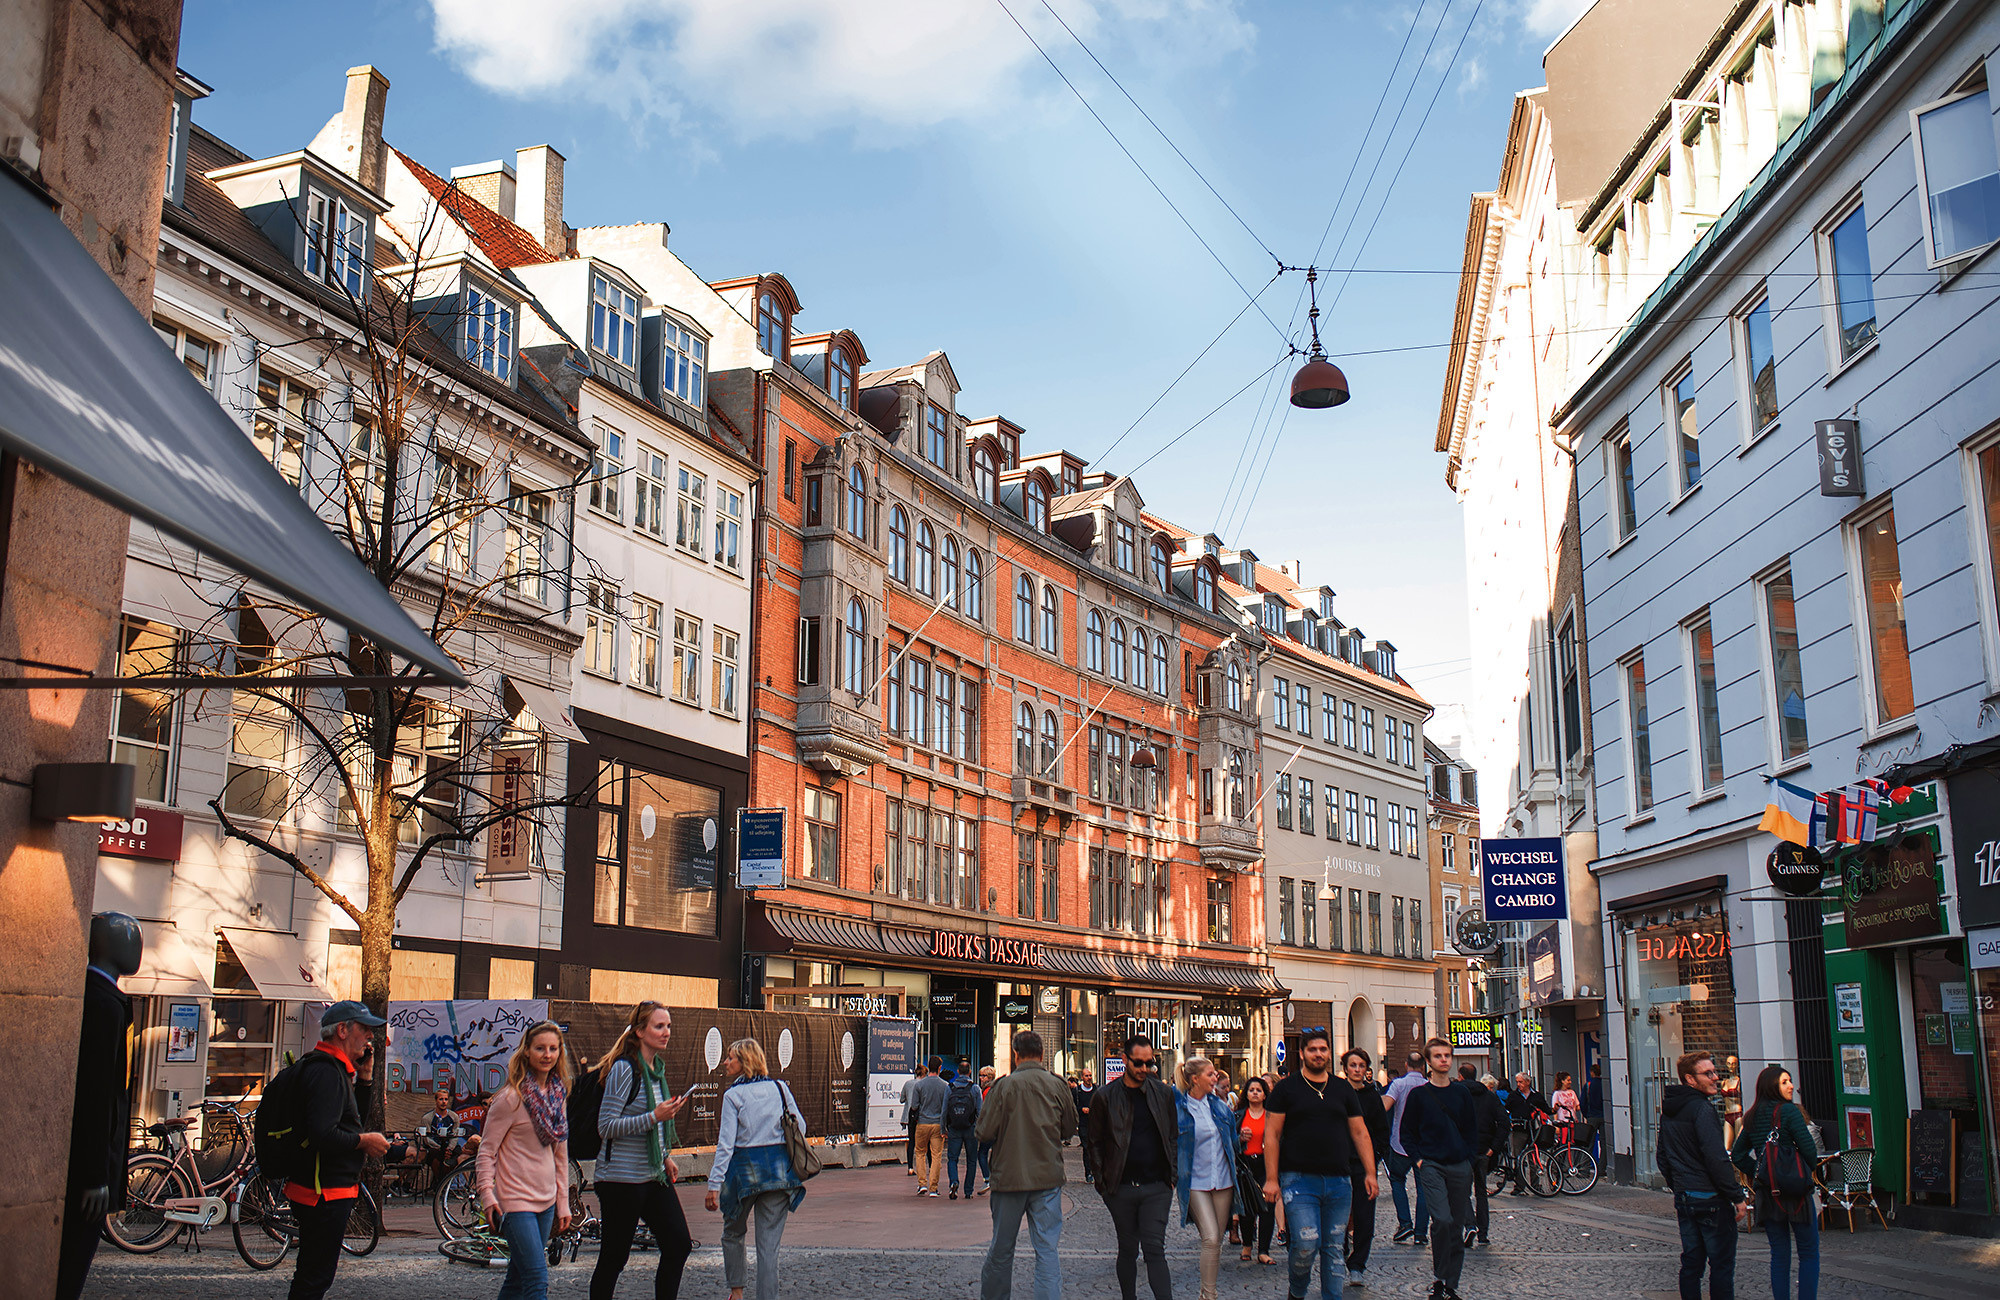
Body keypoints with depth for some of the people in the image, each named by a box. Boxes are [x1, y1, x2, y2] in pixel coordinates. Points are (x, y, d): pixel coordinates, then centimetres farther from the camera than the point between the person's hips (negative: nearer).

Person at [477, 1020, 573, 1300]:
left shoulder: (558, 1094, 9)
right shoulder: (511, 1098, -11)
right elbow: (487, 1151, -7)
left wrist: (563, 1202, 15)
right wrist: (487, 1195, -17)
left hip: (546, 1202, 6)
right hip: (516, 1201, -6)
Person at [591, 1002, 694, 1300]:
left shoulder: (656, 1067, 11)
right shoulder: (624, 1068, -15)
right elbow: (606, 1126, -19)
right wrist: (655, 1117, -25)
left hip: (655, 1175, 8)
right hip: (622, 1178, -8)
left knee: (679, 1245, 5)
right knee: (613, 1258, 0)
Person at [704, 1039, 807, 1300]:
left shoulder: (733, 1095, -6)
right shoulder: (780, 1088, 5)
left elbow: (726, 1143, -11)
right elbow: (800, 1127, 9)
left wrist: (714, 1185, -10)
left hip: (745, 1170, -2)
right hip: (779, 1169, 3)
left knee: (733, 1233, 20)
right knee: (769, 1244, 3)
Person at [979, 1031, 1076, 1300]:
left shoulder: (1004, 1086, -10)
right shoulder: (1057, 1086, -2)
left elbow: (984, 1133, -9)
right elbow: (1070, 1130, 9)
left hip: (1009, 1176, -1)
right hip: (1049, 1177, 1)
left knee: (1001, 1249, 12)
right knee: (1047, 1249, 2)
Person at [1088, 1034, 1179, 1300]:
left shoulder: (1164, 1093, 5)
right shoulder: (1105, 1097, -2)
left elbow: (1173, 1137, 13)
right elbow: (1095, 1143, 3)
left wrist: (1172, 1175, 5)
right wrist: (1104, 1182, -2)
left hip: (1157, 1187, 0)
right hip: (1121, 1188, 0)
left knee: (1155, 1249, -5)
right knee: (1128, 1249, 9)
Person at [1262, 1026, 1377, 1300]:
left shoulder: (1343, 1090, 12)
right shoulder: (1286, 1088, 1)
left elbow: (1360, 1133, 16)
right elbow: (1272, 1134, -1)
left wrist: (1370, 1173, 8)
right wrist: (1271, 1179, -7)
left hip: (1339, 1181, 4)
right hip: (1298, 1179, -4)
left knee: (1333, 1249, 5)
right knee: (1306, 1244, -12)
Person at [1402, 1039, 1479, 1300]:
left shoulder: (1462, 1093, 9)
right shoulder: (1419, 1095, 0)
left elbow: (1472, 1129, 15)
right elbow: (1407, 1133, 6)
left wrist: (1469, 1156, 4)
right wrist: (1418, 1159, -4)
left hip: (1460, 1167, 3)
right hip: (1431, 1165, -3)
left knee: (1457, 1226, 5)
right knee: (1442, 1220, -19)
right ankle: (1438, 1279, -4)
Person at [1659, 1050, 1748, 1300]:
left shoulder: (1668, 1110, 11)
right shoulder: (1702, 1108, -16)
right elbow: (1716, 1158, -21)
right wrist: (1737, 1197, -14)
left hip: (1683, 1198, 8)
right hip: (1711, 1197, -8)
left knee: (1691, 1263, 13)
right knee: (1722, 1265, -2)